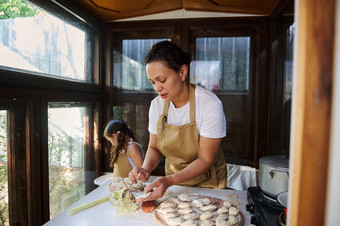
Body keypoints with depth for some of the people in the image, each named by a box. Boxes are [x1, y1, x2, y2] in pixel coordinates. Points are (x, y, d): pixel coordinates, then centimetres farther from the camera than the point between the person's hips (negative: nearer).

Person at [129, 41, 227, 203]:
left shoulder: (210, 104, -23)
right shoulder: (156, 105, -9)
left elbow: (205, 159, -19)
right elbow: (154, 147, 0)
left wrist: (170, 181, -31)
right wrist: (145, 169, -19)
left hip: (207, 181, -2)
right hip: (173, 179, 3)